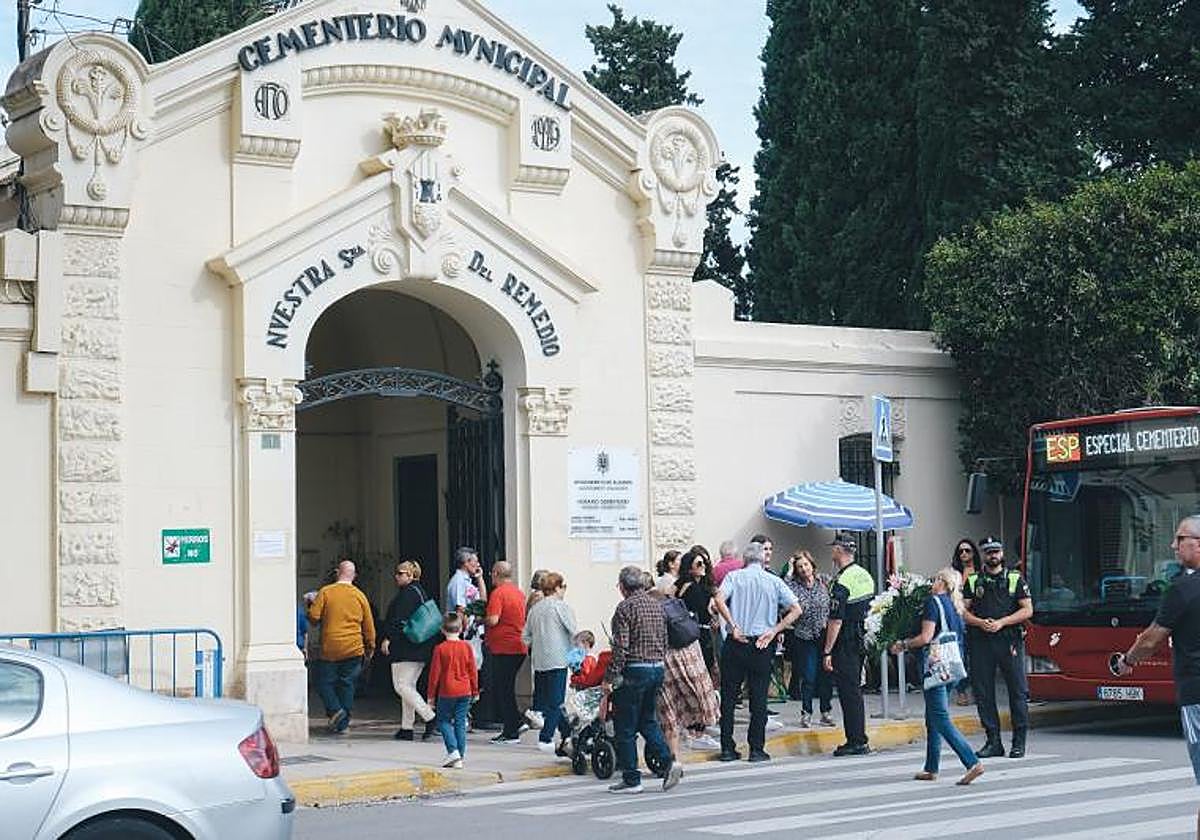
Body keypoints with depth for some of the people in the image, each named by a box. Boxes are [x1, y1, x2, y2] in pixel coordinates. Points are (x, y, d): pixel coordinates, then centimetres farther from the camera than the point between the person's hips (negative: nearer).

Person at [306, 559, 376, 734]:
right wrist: (370, 646, 21)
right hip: (353, 649, 2)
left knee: (324, 682, 8)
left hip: (330, 648, -2)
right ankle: (343, 723, 8)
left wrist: (310, 605, 16)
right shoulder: (359, 595, 4)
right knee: (347, 684, 8)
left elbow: (313, 616, -7)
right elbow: (368, 625, 9)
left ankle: (335, 710, -12)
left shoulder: (325, 592, -4)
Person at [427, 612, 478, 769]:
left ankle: (453, 751, -9)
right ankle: (460, 758, 8)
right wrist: (475, 691, 16)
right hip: (465, 692, 3)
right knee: (460, 723, 8)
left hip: (446, 692, -3)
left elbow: (435, 673, -4)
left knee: (444, 721, 10)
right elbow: (473, 671, 5)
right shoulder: (466, 647, 0)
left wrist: (431, 695, 4)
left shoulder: (440, 649, -8)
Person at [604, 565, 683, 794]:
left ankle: (631, 780, 5)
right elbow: (664, 640, 14)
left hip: (634, 671, -8)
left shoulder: (625, 607, -12)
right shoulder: (657, 604, 10)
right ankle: (669, 761, 2)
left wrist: (609, 678, -13)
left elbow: (620, 647, -17)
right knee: (647, 720, 20)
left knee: (625, 728, 2)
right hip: (657, 668, 8)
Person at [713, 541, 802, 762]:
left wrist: (733, 626, -11)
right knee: (759, 698, 5)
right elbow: (796, 609, -2)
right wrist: (773, 631, -4)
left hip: (735, 643, 0)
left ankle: (727, 748, 8)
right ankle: (757, 749, 4)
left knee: (728, 697, 7)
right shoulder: (774, 581, 5)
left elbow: (719, 600, -16)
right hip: (762, 645, 0)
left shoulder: (734, 576, 1)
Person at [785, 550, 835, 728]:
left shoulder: (822, 585, 7)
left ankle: (826, 712, 14)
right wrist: (789, 573, -18)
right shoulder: (793, 585, -3)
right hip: (805, 638, -3)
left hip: (824, 637, 3)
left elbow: (830, 610, 15)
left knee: (826, 676, 4)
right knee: (808, 677, -3)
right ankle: (806, 713, 8)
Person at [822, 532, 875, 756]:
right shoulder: (865, 575, 9)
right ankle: (859, 740, 19)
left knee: (848, 692, -4)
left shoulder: (842, 582, -19)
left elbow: (836, 621, -21)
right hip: (861, 642, 9)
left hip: (845, 644, -9)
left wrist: (827, 652, -17)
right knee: (855, 691, 15)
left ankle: (856, 742, -3)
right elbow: (871, 608, 17)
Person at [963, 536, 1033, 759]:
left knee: (1018, 691, -3)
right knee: (983, 692, 2)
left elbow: (1027, 610, 2)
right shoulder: (973, 581, 13)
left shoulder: (1015, 579, 8)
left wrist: (1001, 622, -9)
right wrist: (980, 622, -10)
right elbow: (963, 611, 10)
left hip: (1009, 640, -2)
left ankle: (1019, 742, 2)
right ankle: (993, 742, 9)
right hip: (980, 642, 2)